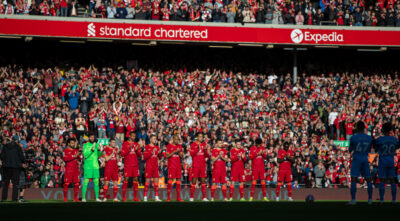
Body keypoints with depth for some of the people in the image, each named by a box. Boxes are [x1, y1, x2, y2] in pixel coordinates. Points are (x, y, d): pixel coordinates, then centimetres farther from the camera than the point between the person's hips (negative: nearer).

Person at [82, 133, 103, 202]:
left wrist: (100, 150, -9)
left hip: (95, 166, 4)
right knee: (86, 182, -6)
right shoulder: (85, 145, -1)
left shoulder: (97, 145, 11)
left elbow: (99, 156, 12)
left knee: (96, 182, 4)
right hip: (88, 166, -4)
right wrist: (92, 150, -23)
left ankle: (97, 198, 8)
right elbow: (85, 155, -11)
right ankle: (83, 198, -3)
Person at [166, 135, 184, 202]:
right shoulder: (169, 146, 0)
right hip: (171, 166, -4)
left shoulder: (180, 146, 13)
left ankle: (178, 197, 4)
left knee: (178, 180, 2)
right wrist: (174, 151, -15)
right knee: (170, 180, -8)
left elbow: (182, 157, 12)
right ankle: (168, 197, -6)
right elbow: (167, 156, -8)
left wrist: (179, 152, -8)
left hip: (178, 166, 5)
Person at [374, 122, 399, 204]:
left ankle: (381, 200, -3)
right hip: (391, 161, 3)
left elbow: (376, 149, 3)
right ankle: (393, 200, 7)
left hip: (382, 162, -3)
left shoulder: (379, 139, -11)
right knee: (392, 181, 7)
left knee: (382, 181, -1)